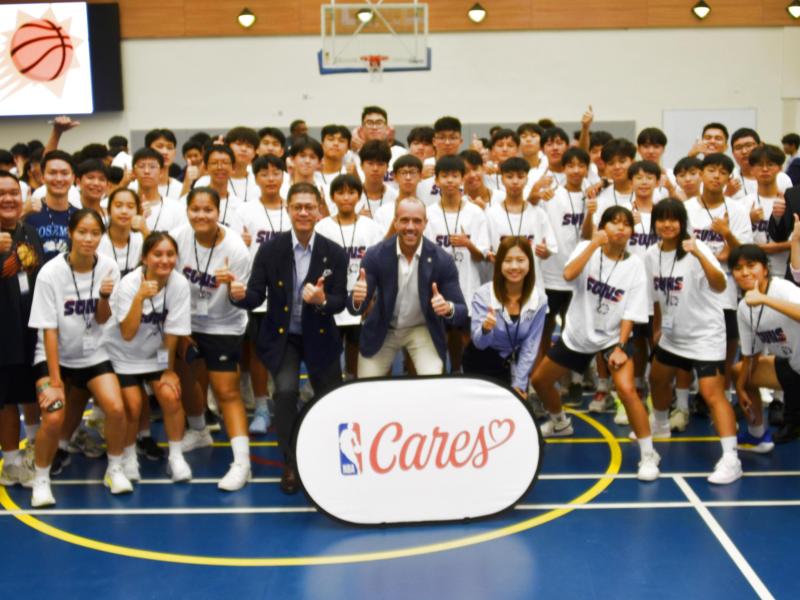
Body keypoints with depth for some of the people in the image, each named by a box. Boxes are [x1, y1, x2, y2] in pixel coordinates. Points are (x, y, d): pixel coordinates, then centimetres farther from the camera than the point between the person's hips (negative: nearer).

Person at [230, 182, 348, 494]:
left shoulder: (335, 253, -7)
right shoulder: (270, 249, -8)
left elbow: (341, 302, -9)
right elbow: (256, 296, -10)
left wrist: (322, 300, -31)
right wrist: (241, 294, -33)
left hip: (319, 336, 2)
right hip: (281, 336, -1)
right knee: (286, 389, -25)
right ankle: (290, 462, -4)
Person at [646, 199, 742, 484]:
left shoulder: (696, 249, -20)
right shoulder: (652, 255, -2)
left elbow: (720, 286, -36)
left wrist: (699, 254, -48)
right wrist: (657, 328, 21)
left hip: (705, 334, -7)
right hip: (672, 334, 7)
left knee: (712, 393, -16)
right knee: (657, 379, 23)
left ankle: (731, 459, -15)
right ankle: (660, 426, 50)